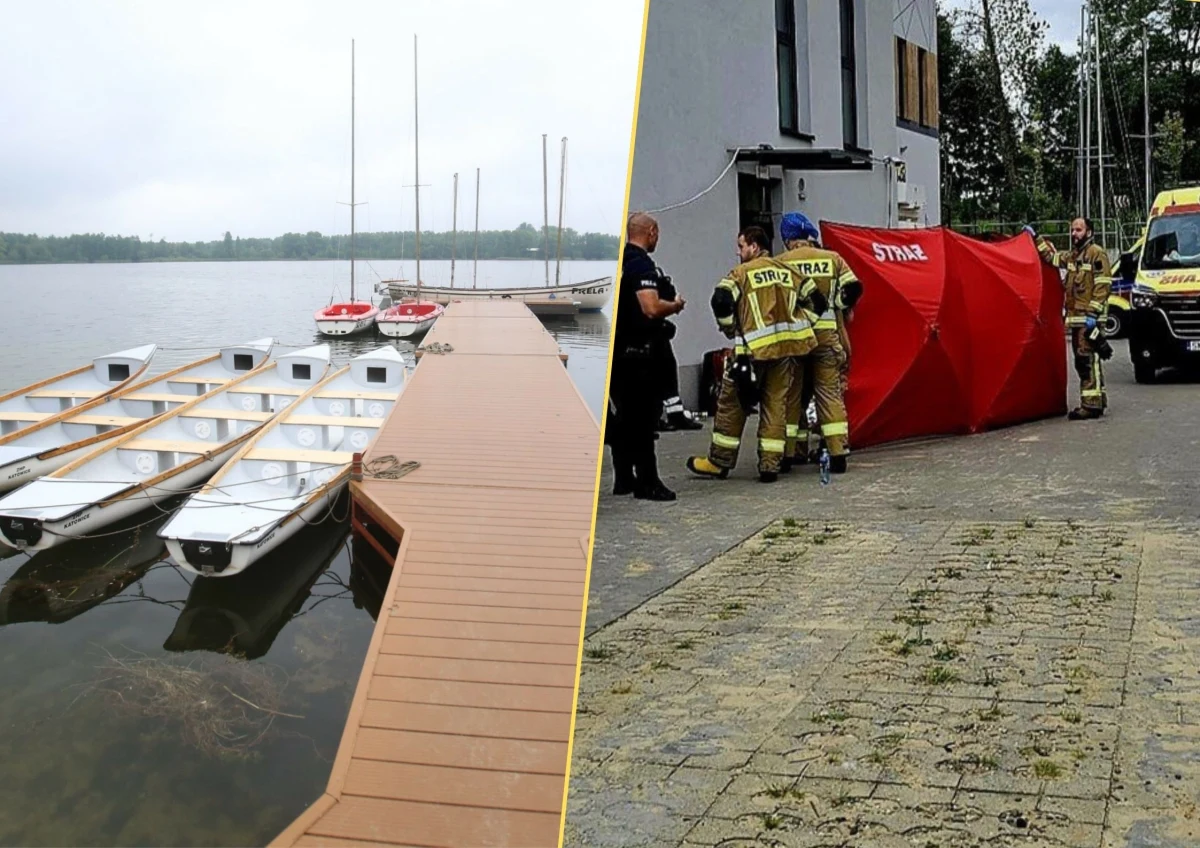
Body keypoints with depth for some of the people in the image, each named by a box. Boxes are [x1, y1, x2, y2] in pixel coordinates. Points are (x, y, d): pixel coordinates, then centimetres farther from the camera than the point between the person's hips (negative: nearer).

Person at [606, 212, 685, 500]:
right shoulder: (642, 264, -15)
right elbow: (651, 308, -26)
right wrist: (676, 305, -8)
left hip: (616, 348, 9)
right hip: (639, 350, -9)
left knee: (621, 415, 13)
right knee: (643, 417, -4)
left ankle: (623, 478, 19)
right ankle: (647, 482, -2)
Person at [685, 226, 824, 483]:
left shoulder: (743, 272, 0)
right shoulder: (788, 271, 15)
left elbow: (721, 300, -15)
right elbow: (816, 301, 14)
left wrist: (731, 329, -1)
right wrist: (798, 327, 16)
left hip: (754, 346, -5)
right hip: (787, 346, 5)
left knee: (731, 402, 6)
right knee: (776, 404, 9)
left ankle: (719, 462, 10)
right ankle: (770, 465, 6)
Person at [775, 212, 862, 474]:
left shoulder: (781, 262, -1)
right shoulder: (833, 259, 4)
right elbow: (853, 288, -2)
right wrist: (836, 309, 14)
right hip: (827, 335, 1)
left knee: (792, 395, 9)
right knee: (830, 393, 5)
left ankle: (791, 452, 10)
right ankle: (838, 453, 0)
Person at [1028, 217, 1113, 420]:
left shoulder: (1097, 253, -7)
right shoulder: (1071, 255, 19)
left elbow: (1103, 285, -13)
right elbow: (1051, 257, 35)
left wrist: (1092, 313, -19)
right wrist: (1035, 238, 28)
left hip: (1090, 318, -9)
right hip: (1076, 317, 9)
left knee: (1088, 359, -13)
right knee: (1082, 361, 12)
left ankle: (1091, 404, -14)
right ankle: (1097, 400, 20)